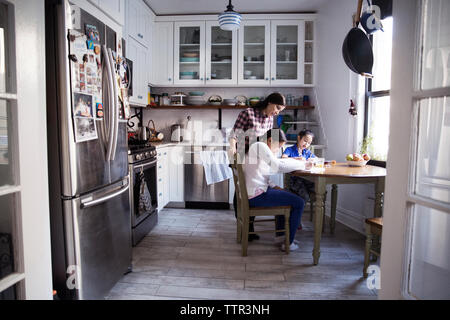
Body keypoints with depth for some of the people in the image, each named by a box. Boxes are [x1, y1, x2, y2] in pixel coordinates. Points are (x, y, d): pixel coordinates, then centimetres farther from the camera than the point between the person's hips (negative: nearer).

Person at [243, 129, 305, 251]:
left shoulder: (256, 147, 19)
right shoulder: (260, 146, -13)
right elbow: (278, 166, -21)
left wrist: (273, 186, 7)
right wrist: (302, 164, -10)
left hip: (251, 192, 11)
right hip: (256, 195, -11)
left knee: (286, 195, 31)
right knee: (299, 203, -6)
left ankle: (280, 235, 34)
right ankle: (288, 243, 4)